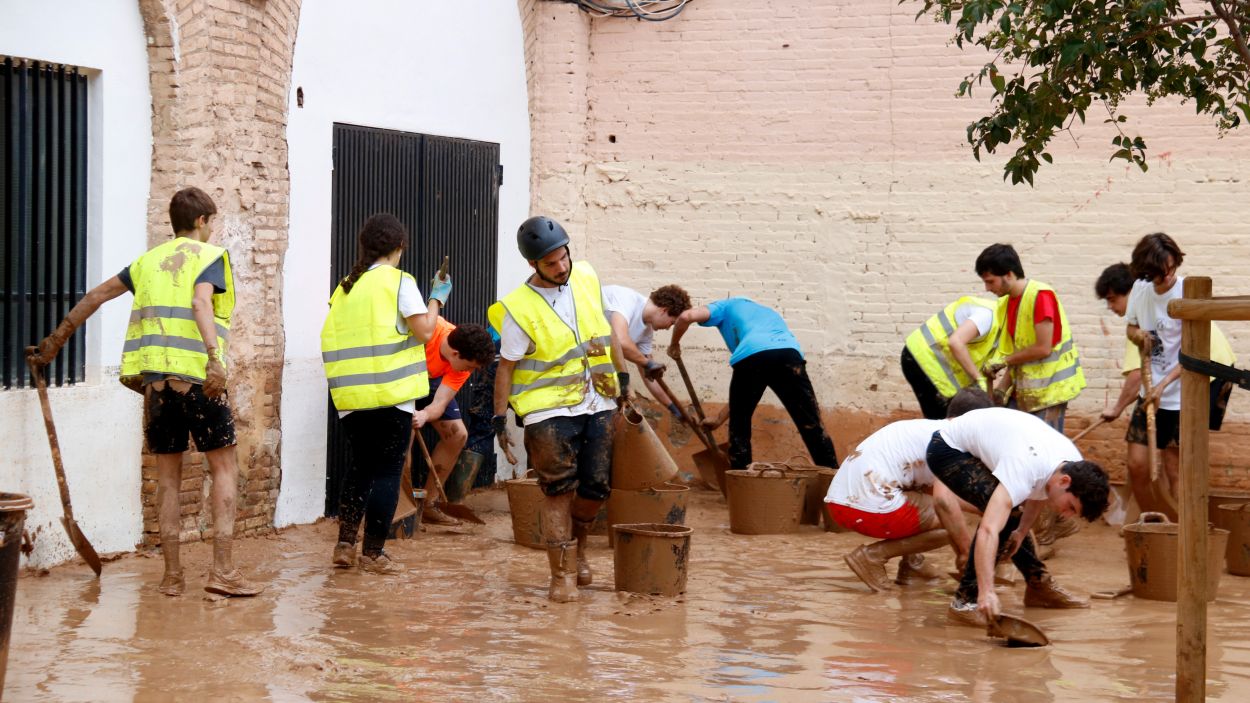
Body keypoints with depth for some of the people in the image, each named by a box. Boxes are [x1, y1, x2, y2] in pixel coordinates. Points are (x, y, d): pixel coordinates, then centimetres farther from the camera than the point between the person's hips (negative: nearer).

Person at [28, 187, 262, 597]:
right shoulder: (210, 257, 2)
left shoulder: (150, 260, 19)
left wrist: (56, 341, 32)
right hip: (197, 378, -5)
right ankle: (223, 571, -5)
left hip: (154, 378, 5)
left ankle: (172, 575, 9)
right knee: (224, 467, 4)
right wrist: (215, 359, -29)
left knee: (168, 475, 11)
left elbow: (97, 296, 23)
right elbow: (200, 303, -18)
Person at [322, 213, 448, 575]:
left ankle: (345, 545, 15)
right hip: (392, 395, -6)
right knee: (387, 472, 2)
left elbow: (333, 337, 12)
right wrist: (437, 298, 5)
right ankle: (373, 553, 3)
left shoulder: (345, 286, 11)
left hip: (351, 396, 6)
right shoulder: (398, 281, -5)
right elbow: (424, 330, -10)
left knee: (360, 466, 18)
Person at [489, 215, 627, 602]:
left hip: (597, 405, 5)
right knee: (558, 492, -5)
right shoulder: (520, 308, -12)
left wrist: (621, 374, 18)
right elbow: (506, 366, -7)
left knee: (596, 487, 5)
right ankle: (562, 574, 3)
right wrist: (500, 418, -9)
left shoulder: (586, 279, 3)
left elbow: (605, 328, 17)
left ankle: (577, 547, 31)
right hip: (550, 411, -5)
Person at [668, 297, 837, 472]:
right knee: (811, 426, 7)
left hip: (750, 356, -3)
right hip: (788, 352, 3)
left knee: (739, 428, 17)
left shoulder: (728, 306, 35)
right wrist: (719, 418, 50)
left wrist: (674, 344, 36)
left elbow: (687, 316, 15)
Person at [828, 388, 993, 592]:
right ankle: (874, 555, -4)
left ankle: (911, 562, 18)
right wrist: (966, 551, -13)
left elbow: (936, 490, 37)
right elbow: (943, 500, -21)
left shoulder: (925, 428, 23)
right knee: (952, 520, 1)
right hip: (870, 509, -10)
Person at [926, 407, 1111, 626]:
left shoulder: (1074, 465, -14)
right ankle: (966, 600, -20)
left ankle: (1038, 585, 32)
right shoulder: (1024, 470, -40)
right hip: (947, 449, -9)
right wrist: (987, 593, -56)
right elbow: (988, 530, -49)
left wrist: (1021, 532, 10)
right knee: (1001, 515, -25)